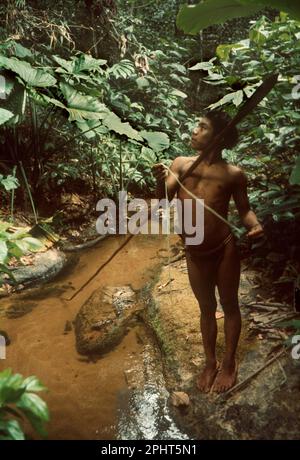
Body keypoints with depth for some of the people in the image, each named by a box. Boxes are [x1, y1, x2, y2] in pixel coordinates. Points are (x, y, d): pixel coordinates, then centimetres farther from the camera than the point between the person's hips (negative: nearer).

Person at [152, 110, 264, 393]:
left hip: (225, 249, -3)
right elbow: (163, 202, -4)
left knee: (229, 306, 14)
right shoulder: (180, 164, 0)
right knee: (206, 308, 18)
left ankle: (229, 364, 33)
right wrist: (160, 182, -23)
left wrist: (255, 224, -18)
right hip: (194, 253, 3)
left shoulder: (233, 174, -7)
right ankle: (210, 363, 36)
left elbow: (244, 209, 3)